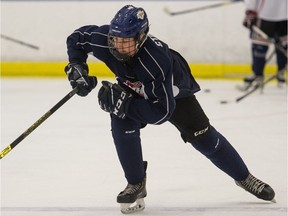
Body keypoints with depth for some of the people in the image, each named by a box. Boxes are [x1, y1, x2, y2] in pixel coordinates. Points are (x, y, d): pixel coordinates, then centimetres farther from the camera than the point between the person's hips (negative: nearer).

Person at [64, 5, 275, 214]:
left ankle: (244, 177, 23)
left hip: (173, 90, -3)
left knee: (203, 137, 1)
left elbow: (162, 111, -40)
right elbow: (76, 38, -11)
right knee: (122, 124, -23)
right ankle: (136, 185, -4)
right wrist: (77, 68, -24)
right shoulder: (104, 40, -34)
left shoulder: (156, 60, -45)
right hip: (133, 88, 4)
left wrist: (124, 103, -45)